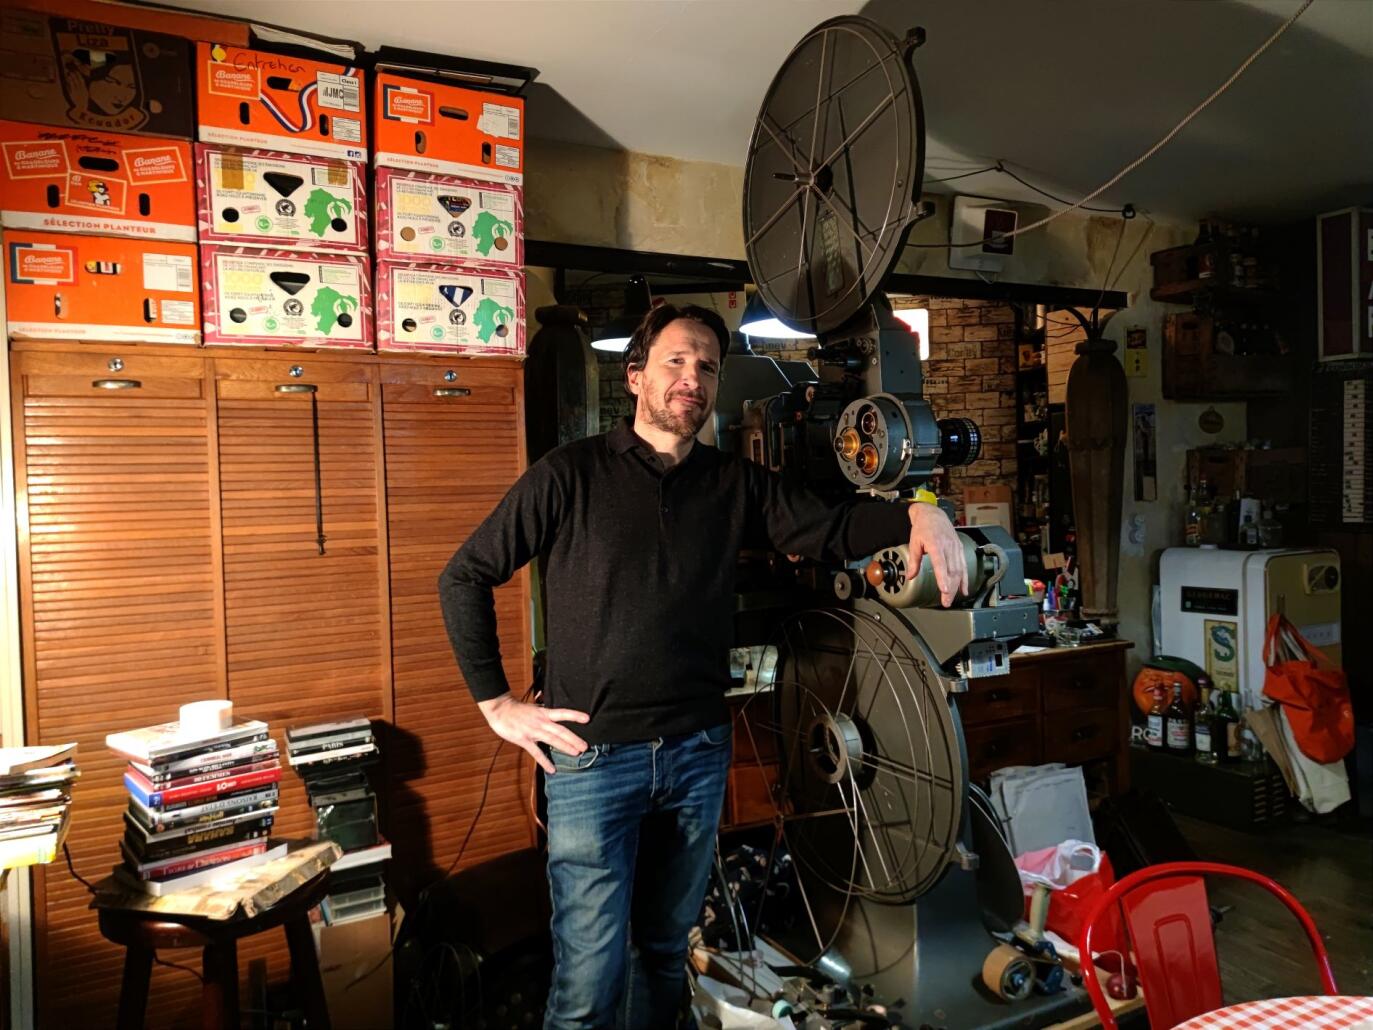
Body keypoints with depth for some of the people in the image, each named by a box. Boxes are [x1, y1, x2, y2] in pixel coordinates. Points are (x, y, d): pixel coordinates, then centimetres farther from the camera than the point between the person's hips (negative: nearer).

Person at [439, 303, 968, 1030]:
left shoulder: (735, 485, 6)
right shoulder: (569, 476, -6)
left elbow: (831, 531, -3)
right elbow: (464, 577, -2)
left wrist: (916, 514, -22)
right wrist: (496, 702, -4)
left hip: (698, 754, 4)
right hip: (593, 757, -4)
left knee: (666, 951, 20)